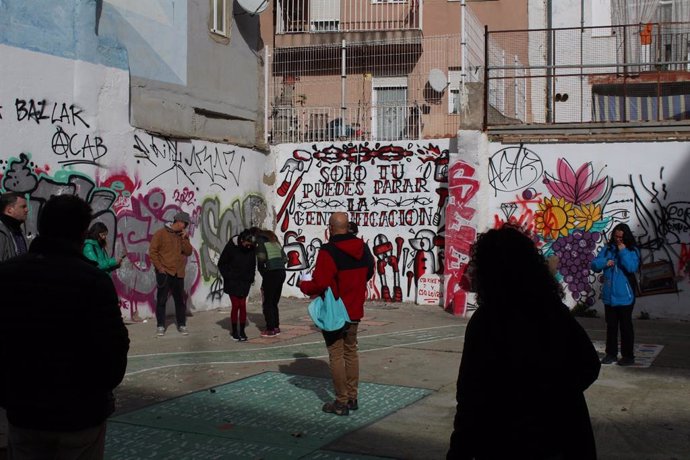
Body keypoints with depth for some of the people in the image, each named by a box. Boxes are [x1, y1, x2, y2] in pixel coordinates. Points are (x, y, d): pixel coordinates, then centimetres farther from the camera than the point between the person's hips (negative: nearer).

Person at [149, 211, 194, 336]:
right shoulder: (161, 233, -4)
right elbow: (152, 251, -6)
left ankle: (181, 325, 15)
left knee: (180, 300, 7)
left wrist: (185, 239, -7)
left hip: (178, 274, 5)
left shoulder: (182, 236, 11)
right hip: (164, 273, -5)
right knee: (161, 300, 0)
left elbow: (188, 252, 5)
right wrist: (159, 267, -11)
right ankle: (160, 326, 7)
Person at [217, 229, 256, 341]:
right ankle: (235, 332, 8)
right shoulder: (231, 247, -15)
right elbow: (221, 264, -4)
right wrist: (227, 276, -9)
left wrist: (251, 278, 2)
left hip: (244, 282, 2)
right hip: (232, 282, -2)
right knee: (235, 305, -3)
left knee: (243, 306, 1)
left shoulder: (251, 249, -6)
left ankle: (242, 331, 9)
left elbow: (253, 265, 11)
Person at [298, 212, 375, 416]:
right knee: (351, 352, 17)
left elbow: (319, 284, -24)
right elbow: (369, 272, 18)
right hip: (354, 311, 7)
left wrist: (303, 285, -4)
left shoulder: (328, 252, -21)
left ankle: (341, 403, 5)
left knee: (336, 355, 1)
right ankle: (352, 398, 23)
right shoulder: (362, 248, 3)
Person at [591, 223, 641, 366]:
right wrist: (605, 262, -15)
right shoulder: (607, 249, 4)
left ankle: (628, 356, 11)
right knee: (611, 326, 12)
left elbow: (632, 268, -19)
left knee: (626, 326, 3)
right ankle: (611, 353, 21)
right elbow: (594, 265, 3)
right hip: (609, 295, 4)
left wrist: (623, 252, -19)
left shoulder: (632, 250, -5)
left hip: (625, 296, -4)